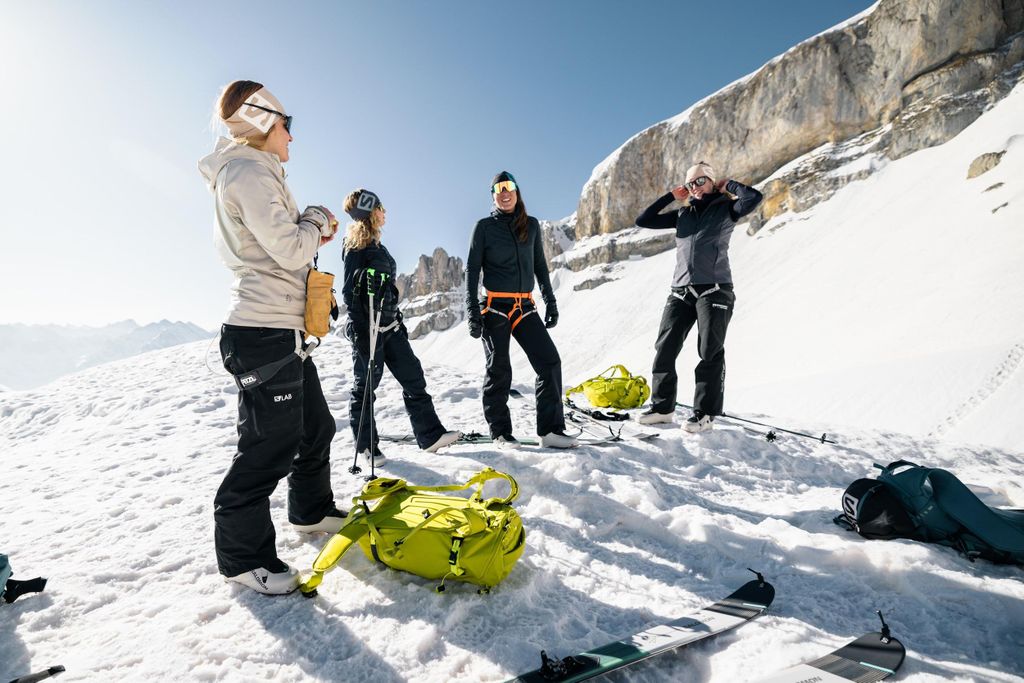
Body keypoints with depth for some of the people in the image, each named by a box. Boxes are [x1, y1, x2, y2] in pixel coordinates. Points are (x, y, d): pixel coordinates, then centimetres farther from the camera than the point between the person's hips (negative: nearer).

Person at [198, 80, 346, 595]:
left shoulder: (254, 173, 21)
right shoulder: (249, 172, -11)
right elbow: (290, 249, -19)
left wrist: (312, 229, 7)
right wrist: (317, 221, 0)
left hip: (284, 332, 11)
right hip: (265, 334, -11)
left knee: (316, 427, 19)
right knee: (270, 446, -3)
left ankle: (312, 509, 38)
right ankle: (242, 554, 14)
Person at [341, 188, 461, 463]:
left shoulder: (376, 245, 17)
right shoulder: (357, 246, -10)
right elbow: (350, 291, -16)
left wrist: (398, 320, 22)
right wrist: (360, 334, -21)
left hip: (389, 326, 9)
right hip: (367, 327, -9)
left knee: (413, 376, 5)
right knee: (365, 386, 3)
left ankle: (430, 435, 10)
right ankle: (365, 445, 17)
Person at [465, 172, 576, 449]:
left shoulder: (531, 225, 12)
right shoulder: (485, 226, 2)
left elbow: (540, 266, 17)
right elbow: (472, 269, -1)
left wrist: (550, 301, 12)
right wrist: (472, 311, -9)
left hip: (525, 307, 4)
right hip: (495, 307, -3)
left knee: (550, 361, -6)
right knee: (499, 371, 1)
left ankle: (550, 429, 1)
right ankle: (500, 432, 14)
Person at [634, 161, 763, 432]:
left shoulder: (725, 209, 7)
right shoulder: (683, 214, 19)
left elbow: (753, 198, -13)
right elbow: (643, 220, 16)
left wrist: (728, 185, 4)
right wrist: (670, 196, 15)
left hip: (714, 290, -4)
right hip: (681, 292, 5)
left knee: (710, 353, -3)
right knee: (664, 349, 1)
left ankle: (704, 414, 5)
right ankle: (662, 407, 12)